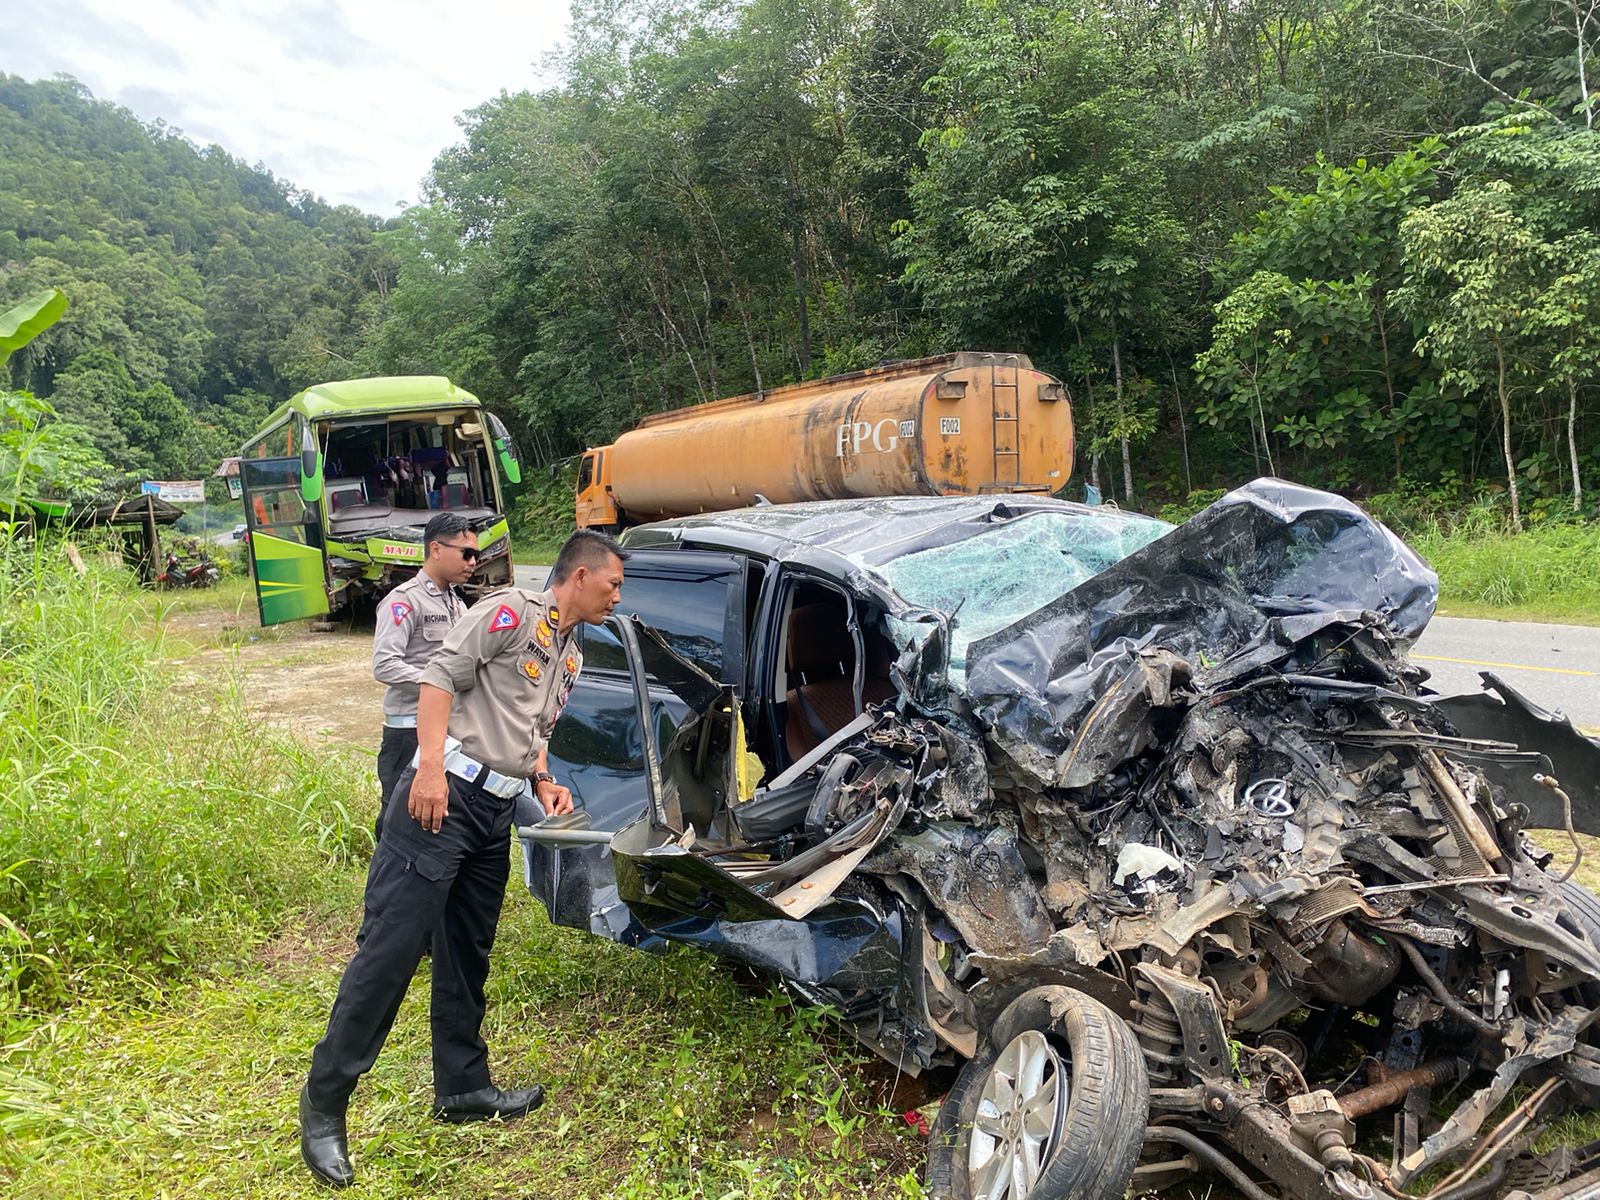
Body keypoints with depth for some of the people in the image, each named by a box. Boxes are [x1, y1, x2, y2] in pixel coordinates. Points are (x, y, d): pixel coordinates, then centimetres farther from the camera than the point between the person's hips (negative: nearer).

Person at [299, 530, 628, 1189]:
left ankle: (463, 1086, 28)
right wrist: (431, 767, -23)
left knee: (467, 958, 16)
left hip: (496, 813, 9)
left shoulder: (571, 655, 20)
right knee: (391, 947, -7)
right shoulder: (512, 611, -7)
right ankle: (324, 1098, 4)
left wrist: (543, 781, 9)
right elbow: (441, 676, -14)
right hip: (444, 795, -9)